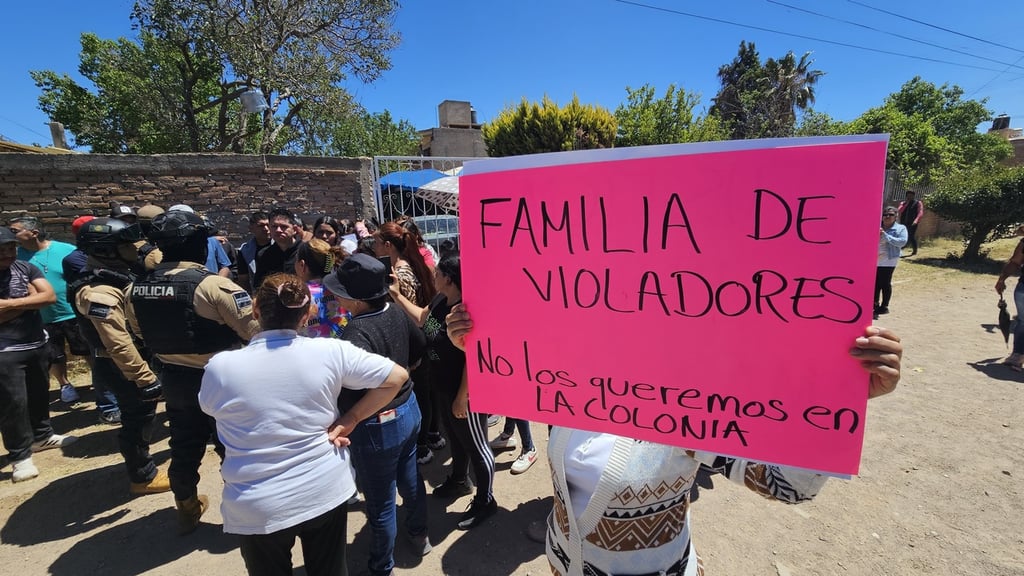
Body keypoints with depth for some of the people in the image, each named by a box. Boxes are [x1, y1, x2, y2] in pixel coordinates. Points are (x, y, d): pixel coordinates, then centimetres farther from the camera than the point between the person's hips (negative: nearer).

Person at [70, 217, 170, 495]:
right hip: (122, 367, -10)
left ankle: (139, 461, 43)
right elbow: (118, 344, -31)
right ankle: (143, 477, 21)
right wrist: (145, 377, -29)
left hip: (135, 358, 10)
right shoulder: (100, 292, -27)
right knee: (137, 420, 5)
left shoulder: (118, 276, 5)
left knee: (139, 417, 24)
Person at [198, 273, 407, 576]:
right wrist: (349, 420, -6)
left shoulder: (220, 367, -16)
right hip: (326, 490, 1)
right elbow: (397, 376, -11)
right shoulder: (330, 351, -16)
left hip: (258, 507, 0)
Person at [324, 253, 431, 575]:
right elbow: (420, 346, 8)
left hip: (378, 424, -8)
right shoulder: (396, 313, -7)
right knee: (410, 478, 29)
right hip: (409, 408, 8)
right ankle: (419, 535, 54)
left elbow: (356, 387, -42)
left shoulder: (358, 331, -31)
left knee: (380, 504, 15)